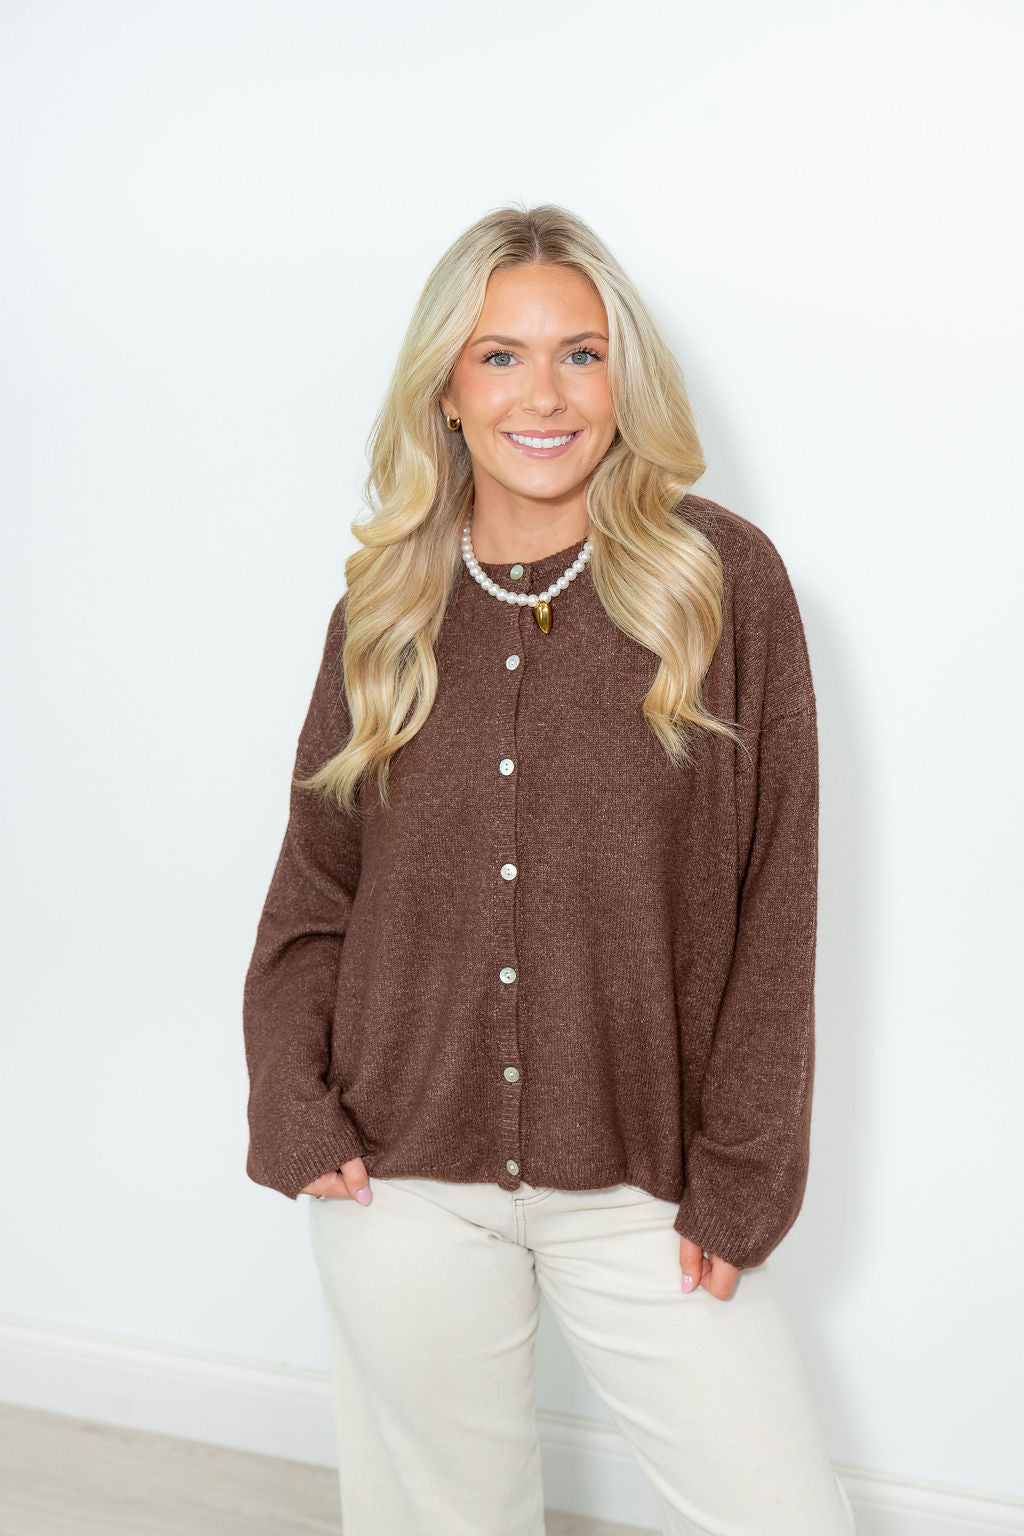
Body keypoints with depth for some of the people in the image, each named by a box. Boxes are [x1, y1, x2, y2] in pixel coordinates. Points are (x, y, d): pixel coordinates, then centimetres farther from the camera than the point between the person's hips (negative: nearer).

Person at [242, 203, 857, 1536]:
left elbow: (772, 912, -5)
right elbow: (314, 888, 8)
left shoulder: (726, 583, -5)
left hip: (640, 1181, -1)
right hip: (402, 1180, 2)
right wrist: (293, 1106, -4)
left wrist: (741, 1175, -6)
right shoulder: (385, 612, 3)